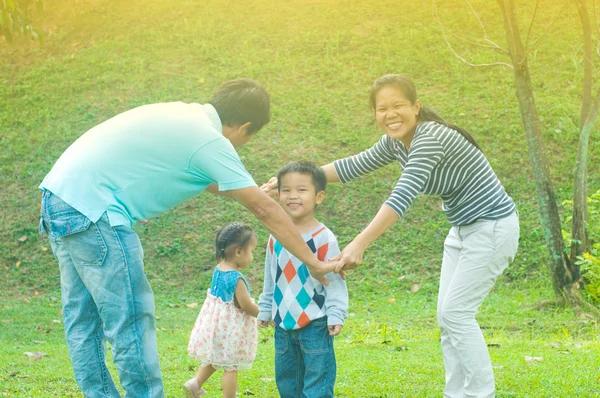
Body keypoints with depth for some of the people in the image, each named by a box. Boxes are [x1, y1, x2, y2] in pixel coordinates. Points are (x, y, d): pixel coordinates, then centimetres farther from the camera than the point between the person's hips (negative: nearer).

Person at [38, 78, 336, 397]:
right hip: (91, 208, -10)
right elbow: (266, 211, -5)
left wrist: (251, 192, 47)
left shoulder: (182, 114, 16)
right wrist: (313, 263, 1)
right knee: (131, 324, -3)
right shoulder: (211, 141, -9)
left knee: (83, 321, 15)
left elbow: (206, 180, 36)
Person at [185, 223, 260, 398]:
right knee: (231, 367, 5)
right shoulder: (236, 279, -27)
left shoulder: (218, 270, -2)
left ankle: (195, 383, 21)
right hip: (230, 329, -8)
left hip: (214, 322, 8)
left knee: (214, 360, 26)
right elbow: (247, 306, -21)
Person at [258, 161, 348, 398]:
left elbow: (335, 280, -10)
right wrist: (265, 310, 19)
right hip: (283, 324, 6)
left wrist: (336, 315, -15)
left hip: (315, 325, -6)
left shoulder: (324, 239, -13)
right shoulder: (276, 238, 5)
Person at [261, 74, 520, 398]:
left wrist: (359, 246, -42)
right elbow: (354, 166, 8)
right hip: (463, 228, 9)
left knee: (456, 312, -11)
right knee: (447, 316, 7)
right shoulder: (396, 142, 0)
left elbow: (402, 198, -36)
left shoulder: (431, 137, -27)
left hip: (492, 228, -9)